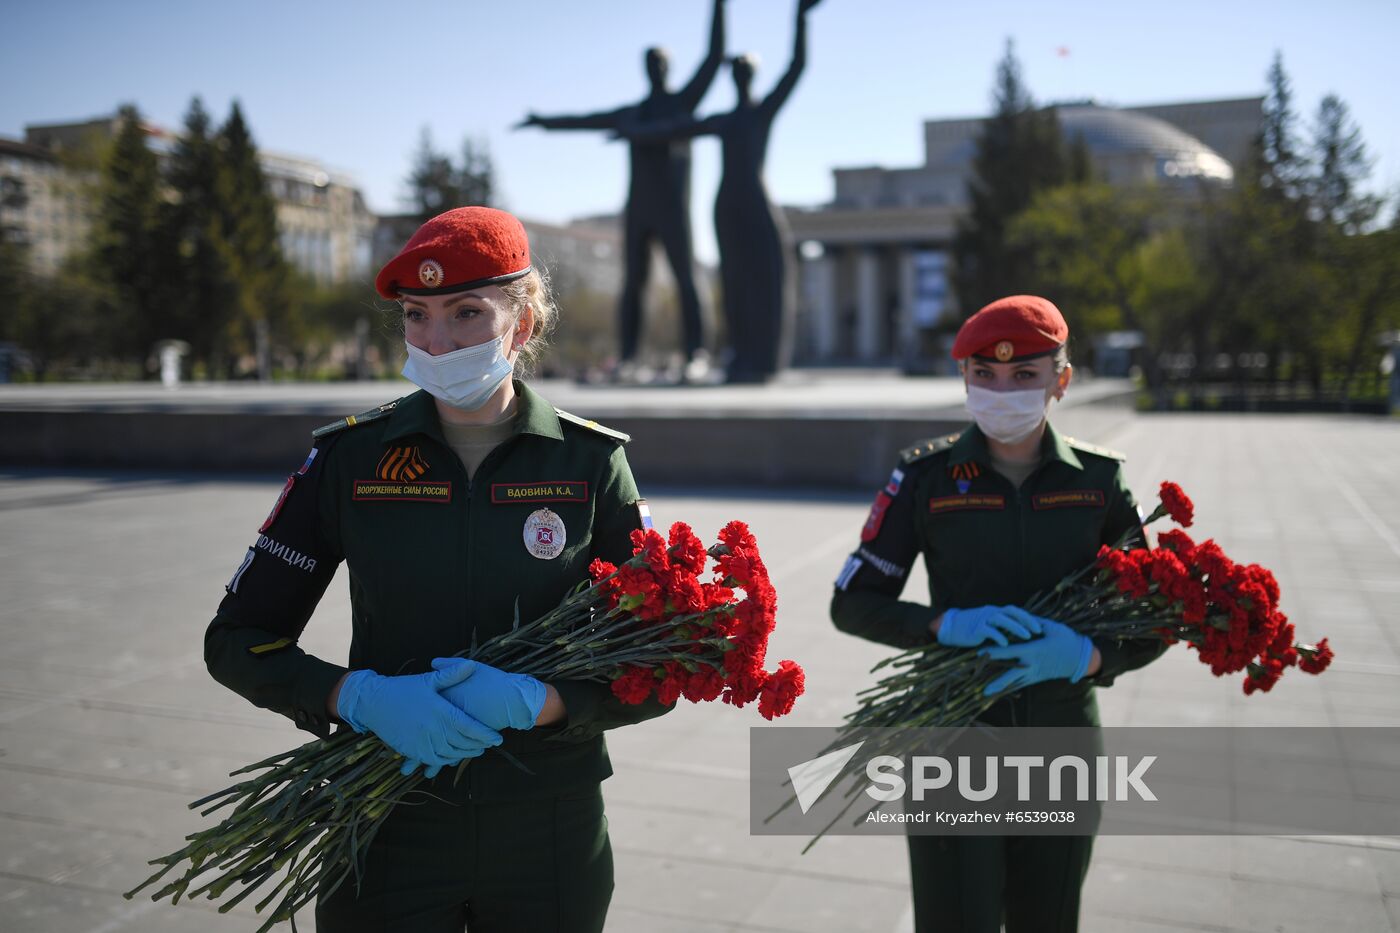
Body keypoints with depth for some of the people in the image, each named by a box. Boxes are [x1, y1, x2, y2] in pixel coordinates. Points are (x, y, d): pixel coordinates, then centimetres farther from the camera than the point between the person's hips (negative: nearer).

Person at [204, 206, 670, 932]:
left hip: (548, 837, 0)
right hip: (386, 836, 0)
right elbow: (237, 639, -2)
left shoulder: (590, 463, -6)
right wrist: (360, 697, -19)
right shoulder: (351, 459, -5)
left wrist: (538, 702, -22)